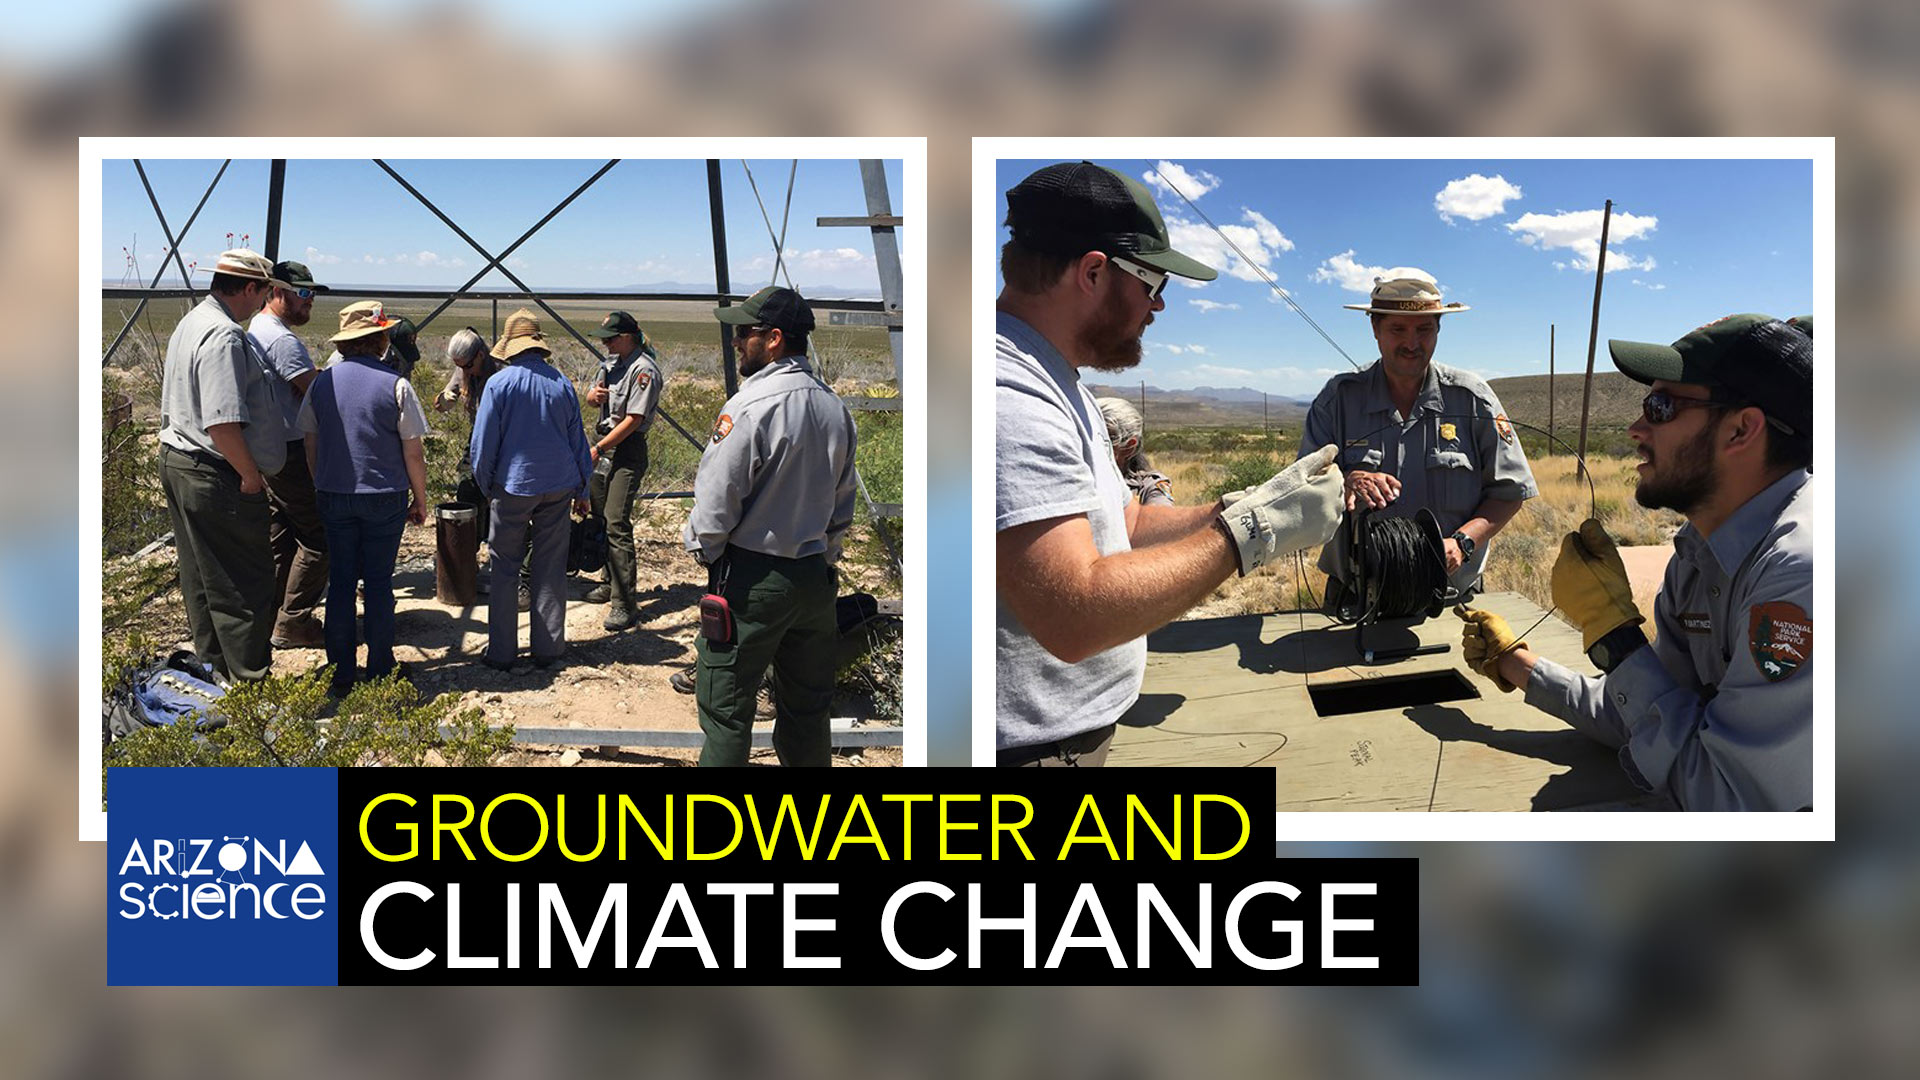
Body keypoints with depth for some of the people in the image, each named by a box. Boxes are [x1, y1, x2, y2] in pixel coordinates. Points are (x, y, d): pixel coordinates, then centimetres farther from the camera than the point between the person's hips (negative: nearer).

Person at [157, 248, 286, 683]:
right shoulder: (224, 336, -21)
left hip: (178, 463, 11)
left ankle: (214, 664, 30)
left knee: (202, 576, 19)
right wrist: (251, 475, -17)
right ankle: (250, 677, 6)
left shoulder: (191, 323, 14)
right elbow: (222, 423, -28)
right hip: (216, 478, -11)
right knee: (246, 582, -2)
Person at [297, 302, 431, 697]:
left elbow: (311, 445, 8)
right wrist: (420, 500, 4)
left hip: (334, 497, 3)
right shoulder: (395, 386, -10)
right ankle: (379, 671, 10)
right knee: (378, 582, 5)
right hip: (384, 498, -3)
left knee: (340, 582, 8)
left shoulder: (322, 382, 1)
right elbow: (413, 453, -7)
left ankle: (341, 672, 11)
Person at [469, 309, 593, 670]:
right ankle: (548, 648, 12)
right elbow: (577, 440, 9)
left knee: (504, 569, 6)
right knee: (550, 570, 8)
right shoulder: (562, 383, 2)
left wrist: (485, 486, 10)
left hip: (513, 484, -3)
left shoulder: (499, 383, -9)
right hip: (558, 485, 3)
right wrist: (582, 490, 18)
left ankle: (501, 651, 7)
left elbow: (483, 444, -5)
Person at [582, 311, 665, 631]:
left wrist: (598, 449, -16)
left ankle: (625, 604, -16)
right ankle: (611, 583, 27)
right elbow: (593, 398, 21)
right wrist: (593, 395, -4)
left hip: (628, 449, -9)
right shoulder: (611, 361, 11)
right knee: (600, 516, 13)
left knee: (617, 522, -15)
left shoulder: (644, 370, -16)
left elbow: (633, 420, -18)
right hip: (605, 442, 9)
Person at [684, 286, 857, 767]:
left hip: (750, 579, -7)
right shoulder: (835, 407, 5)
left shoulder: (750, 407, -18)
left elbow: (716, 502, -15)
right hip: (815, 577, 7)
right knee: (808, 707, 16)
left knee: (725, 709, 3)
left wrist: (704, 548, 4)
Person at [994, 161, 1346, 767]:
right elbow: (1075, 618, -30)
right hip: (1027, 746, -10)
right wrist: (1254, 530, -21)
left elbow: (1129, 526, 16)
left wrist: (1260, 504, 2)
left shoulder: (1058, 385, 14)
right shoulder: (1011, 398, -23)